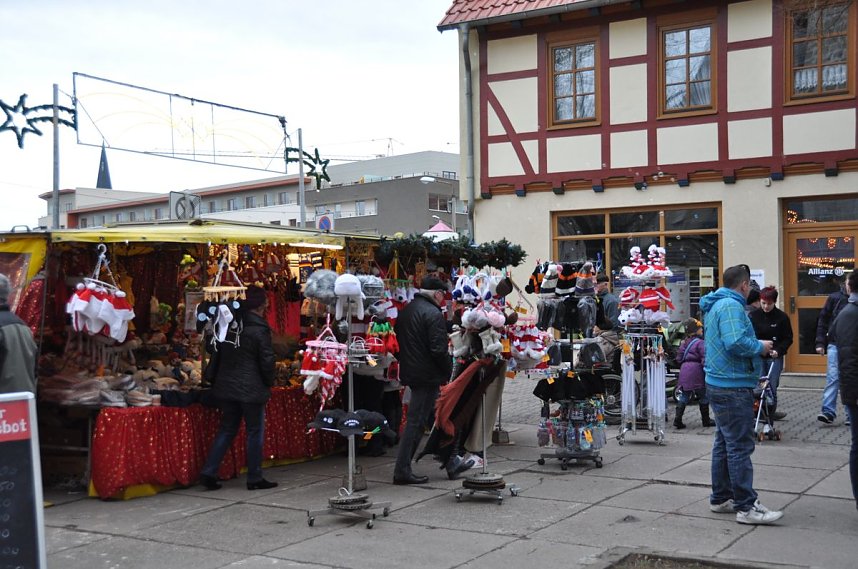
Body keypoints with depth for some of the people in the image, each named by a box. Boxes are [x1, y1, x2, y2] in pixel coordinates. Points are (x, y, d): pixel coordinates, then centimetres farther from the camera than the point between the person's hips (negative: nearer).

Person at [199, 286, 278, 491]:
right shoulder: (259, 329, -12)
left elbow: (216, 355, 11)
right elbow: (267, 360, -10)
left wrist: (216, 380, 18)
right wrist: (269, 383, 6)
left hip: (226, 386, 6)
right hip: (251, 389, -6)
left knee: (227, 429, 15)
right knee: (255, 431, 5)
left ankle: (209, 472, 7)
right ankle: (255, 478, 10)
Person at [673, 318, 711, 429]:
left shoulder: (684, 342, 12)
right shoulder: (700, 343, -10)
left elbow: (679, 357, 14)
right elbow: (704, 359, -16)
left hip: (684, 370, 6)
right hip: (696, 371, -6)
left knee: (683, 396, 8)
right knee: (703, 397, 8)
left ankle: (678, 419, -1)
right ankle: (706, 420, 17)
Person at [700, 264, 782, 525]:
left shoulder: (716, 305, 16)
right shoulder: (731, 306, -16)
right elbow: (735, 342, -28)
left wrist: (758, 347, 14)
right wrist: (761, 347, -11)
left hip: (719, 384, 11)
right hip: (733, 387, -11)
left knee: (724, 444, 16)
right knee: (740, 447, -7)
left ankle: (720, 498, 24)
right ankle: (746, 506, -5)